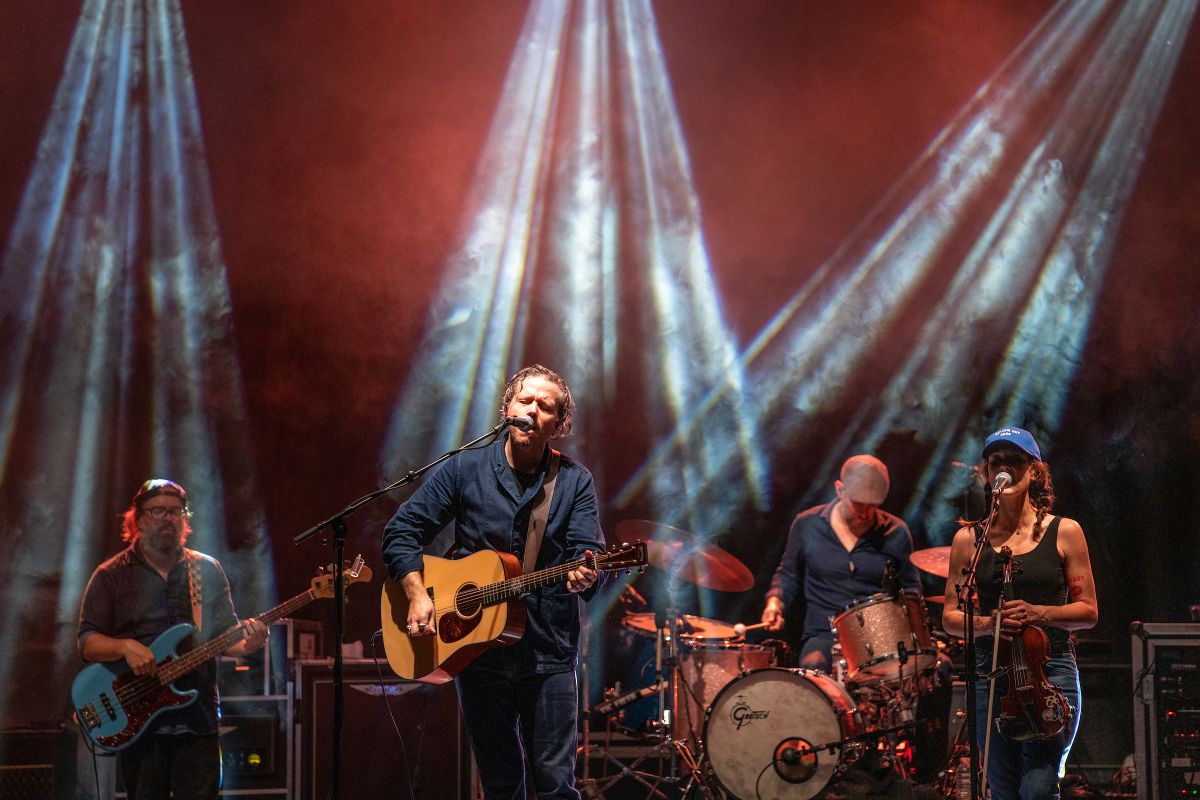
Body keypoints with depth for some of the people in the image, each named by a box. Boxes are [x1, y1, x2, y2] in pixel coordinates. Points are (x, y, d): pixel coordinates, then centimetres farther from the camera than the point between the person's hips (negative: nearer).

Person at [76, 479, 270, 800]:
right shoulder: (111, 575, 4)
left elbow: (227, 635, 11)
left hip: (198, 721, 2)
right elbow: (87, 642, -1)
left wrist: (247, 644, -12)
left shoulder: (207, 570, 11)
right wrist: (125, 647, -20)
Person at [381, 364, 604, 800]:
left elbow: (589, 550, -9)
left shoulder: (574, 482, 2)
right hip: (475, 645, 0)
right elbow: (401, 531, 2)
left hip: (549, 653, 0)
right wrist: (417, 595, -12)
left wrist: (584, 576, -33)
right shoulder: (466, 468, 1)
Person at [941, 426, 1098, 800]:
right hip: (990, 675, 2)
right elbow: (950, 617, 8)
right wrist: (983, 624, -13)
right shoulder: (969, 539, 7)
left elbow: (1088, 611, 4)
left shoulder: (1063, 532, 4)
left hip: (1051, 673, -2)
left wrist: (1039, 613, -14)